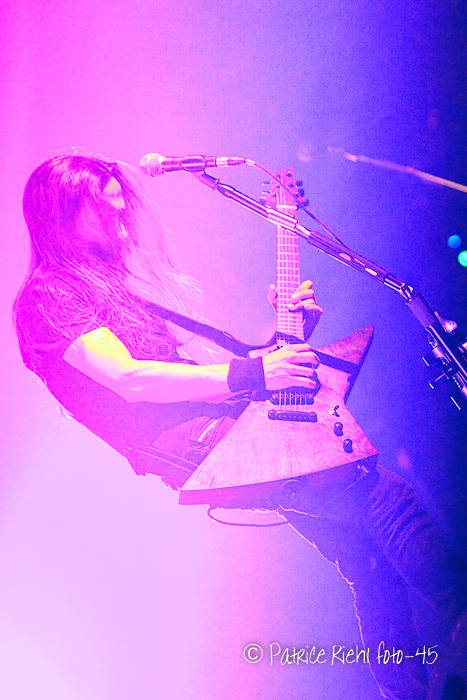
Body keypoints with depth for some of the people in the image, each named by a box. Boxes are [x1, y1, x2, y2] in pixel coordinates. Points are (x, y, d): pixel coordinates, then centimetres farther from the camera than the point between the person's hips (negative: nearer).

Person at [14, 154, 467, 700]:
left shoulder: (131, 275, 28)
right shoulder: (45, 297, 2)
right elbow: (129, 379, -14)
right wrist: (250, 374, -20)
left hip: (231, 415, 8)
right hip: (184, 443, -7)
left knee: (364, 546, -10)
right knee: (387, 500, -21)